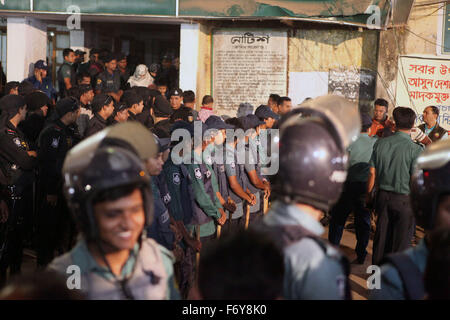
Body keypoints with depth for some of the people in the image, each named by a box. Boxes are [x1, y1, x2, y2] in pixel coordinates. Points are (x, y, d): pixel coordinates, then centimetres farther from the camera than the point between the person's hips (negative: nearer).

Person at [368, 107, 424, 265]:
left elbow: (372, 173, 2)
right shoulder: (415, 149, -15)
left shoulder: (380, 143, -3)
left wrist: (368, 194, 14)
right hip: (404, 199, -4)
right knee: (400, 241, 8)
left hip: (383, 196, 4)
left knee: (381, 236, 16)